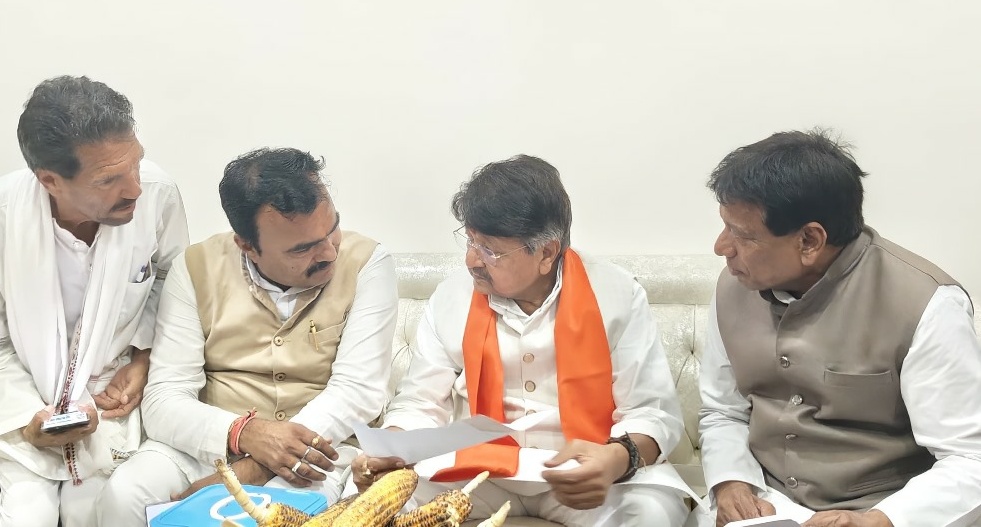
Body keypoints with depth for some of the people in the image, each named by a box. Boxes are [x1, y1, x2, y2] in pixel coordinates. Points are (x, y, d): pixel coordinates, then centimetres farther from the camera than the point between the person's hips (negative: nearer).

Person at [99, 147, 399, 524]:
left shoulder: (366, 264, -11)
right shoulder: (197, 268, -6)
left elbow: (358, 391, -16)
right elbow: (164, 401, -9)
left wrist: (248, 472, -25)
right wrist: (245, 433, -31)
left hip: (318, 446, -2)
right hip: (210, 441, 2)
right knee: (127, 497, -26)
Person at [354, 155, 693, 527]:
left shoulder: (616, 296, -9)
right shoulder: (451, 297, 0)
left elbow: (654, 412, -10)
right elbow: (420, 404, 5)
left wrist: (617, 459, -32)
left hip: (589, 471, -1)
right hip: (479, 469, 2)